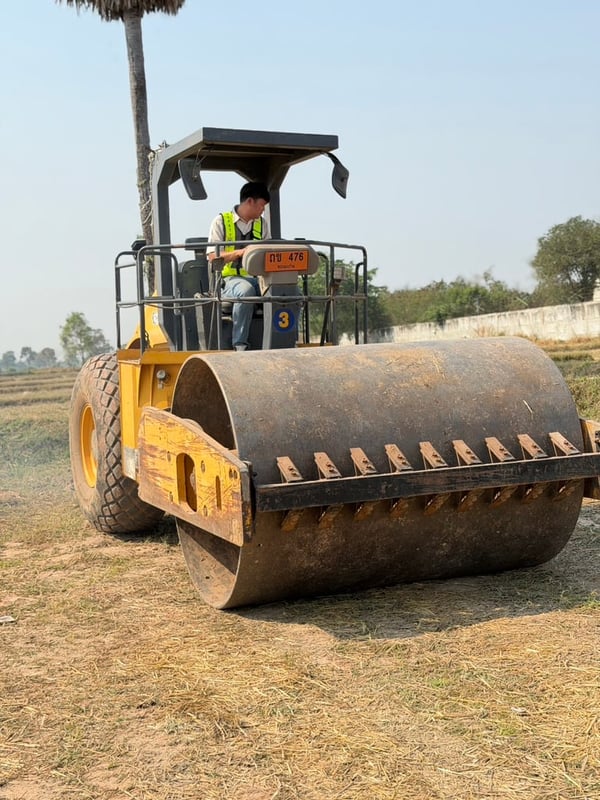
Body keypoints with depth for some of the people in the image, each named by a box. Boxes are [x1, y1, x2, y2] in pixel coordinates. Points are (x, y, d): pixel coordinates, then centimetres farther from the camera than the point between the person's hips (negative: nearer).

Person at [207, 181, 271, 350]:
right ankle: (240, 344, -34)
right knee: (245, 290, -40)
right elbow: (213, 257, -5)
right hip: (229, 278, -5)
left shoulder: (262, 224, 20)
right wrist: (240, 252, -18)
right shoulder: (221, 221, 3)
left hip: (256, 277, 5)